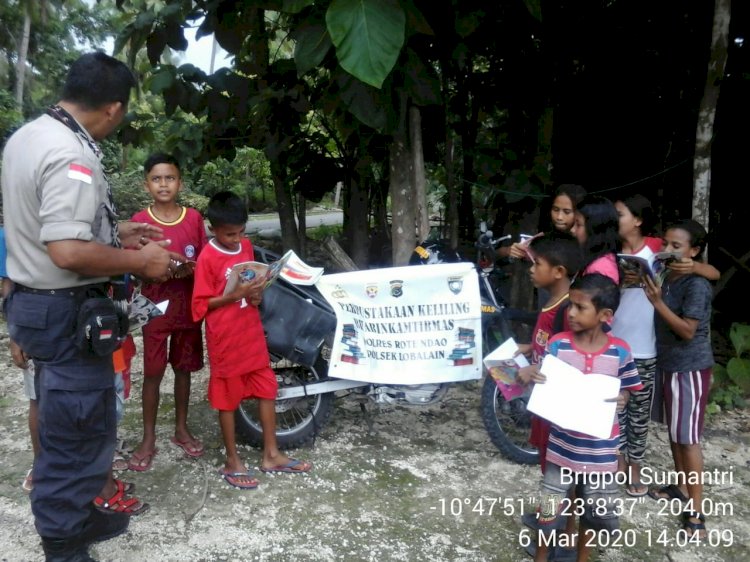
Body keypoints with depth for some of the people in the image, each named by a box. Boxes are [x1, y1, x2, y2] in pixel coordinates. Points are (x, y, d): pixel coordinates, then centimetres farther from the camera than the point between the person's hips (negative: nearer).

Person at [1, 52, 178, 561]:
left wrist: (116, 234, 17)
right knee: (79, 434, 3)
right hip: (68, 312, -10)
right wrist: (140, 261, -16)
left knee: (64, 426, 22)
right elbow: (69, 252, -30)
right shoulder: (72, 156, -23)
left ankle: (74, 517, 40)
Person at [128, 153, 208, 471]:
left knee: (184, 369, 13)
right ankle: (148, 439, 17)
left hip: (188, 305, 2)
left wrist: (191, 269, -12)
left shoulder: (194, 218, 1)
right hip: (155, 306, -2)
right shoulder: (140, 221, -5)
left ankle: (181, 429, 28)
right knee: (153, 373, 4)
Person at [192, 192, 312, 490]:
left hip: (252, 333, 7)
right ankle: (232, 462, 21)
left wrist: (256, 292, -4)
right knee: (228, 399, 6)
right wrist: (236, 295, -24)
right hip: (225, 339, -7)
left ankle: (271, 455, 25)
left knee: (267, 390, 11)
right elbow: (202, 304, -13)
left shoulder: (246, 246, 6)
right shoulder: (208, 257, -14)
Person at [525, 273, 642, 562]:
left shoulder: (619, 351, -11)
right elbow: (544, 389, -4)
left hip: (600, 451, 1)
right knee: (549, 510, 13)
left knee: (598, 515, 18)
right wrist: (533, 379, -26)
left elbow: (626, 391, 3)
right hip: (563, 447, 0)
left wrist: (621, 399, -20)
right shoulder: (558, 344, -11)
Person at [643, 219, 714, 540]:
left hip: (691, 368, -8)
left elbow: (687, 331, -21)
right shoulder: (667, 278, 6)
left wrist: (657, 302, -27)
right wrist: (646, 291, 0)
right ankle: (681, 487, 32)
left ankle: (695, 510, 4)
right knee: (674, 432, 17)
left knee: (688, 437, -4)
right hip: (669, 364, 8)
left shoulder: (697, 285, -18)